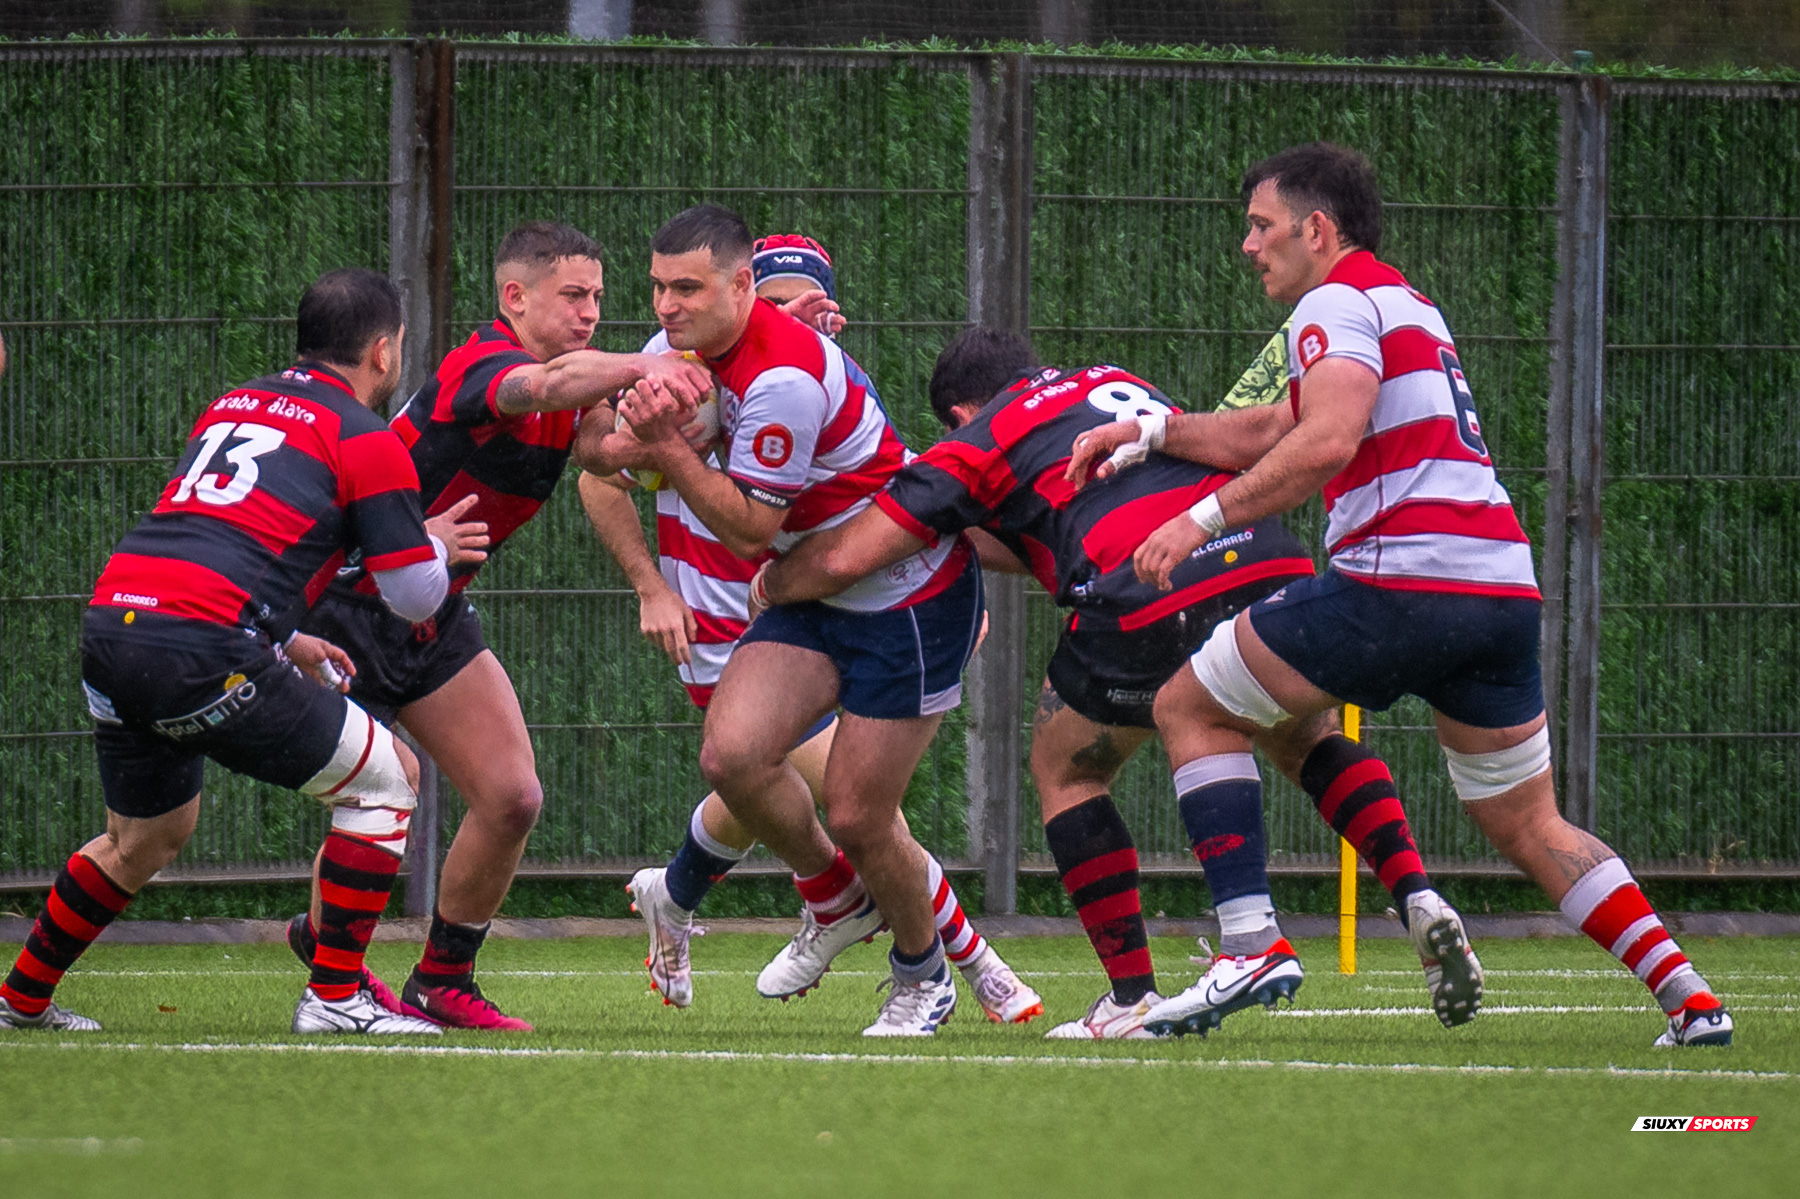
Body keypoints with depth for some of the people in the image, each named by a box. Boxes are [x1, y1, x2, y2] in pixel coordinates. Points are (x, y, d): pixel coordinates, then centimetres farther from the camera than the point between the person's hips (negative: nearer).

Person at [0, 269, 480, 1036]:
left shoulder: (231, 406, 24)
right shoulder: (365, 440, 3)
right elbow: (414, 595, 4)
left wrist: (283, 643, 35)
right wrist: (436, 547, 25)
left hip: (108, 623, 8)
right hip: (201, 651, -8)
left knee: (145, 838, 29)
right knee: (387, 777, 8)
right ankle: (335, 996, 4)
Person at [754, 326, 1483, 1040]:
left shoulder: (977, 444, 17)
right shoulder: (1113, 384, 33)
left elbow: (843, 559, 14)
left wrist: (769, 584, 33)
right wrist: (962, 542, 50)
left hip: (1150, 593, -5)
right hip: (1272, 557, 5)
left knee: (1064, 770, 18)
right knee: (1307, 742, 29)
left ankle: (1134, 997, 12)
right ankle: (1420, 901, 10)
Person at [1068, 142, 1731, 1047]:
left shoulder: (1337, 303, -1)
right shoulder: (1410, 308, 27)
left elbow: (1327, 442, -19)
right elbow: (1276, 434, 30)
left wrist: (1204, 517, -18)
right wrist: (1149, 431, 26)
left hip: (1402, 578, -8)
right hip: (1505, 587, 9)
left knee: (1191, 707, 6)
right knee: (1528, 830, 16)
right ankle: (1690, 996, 5)